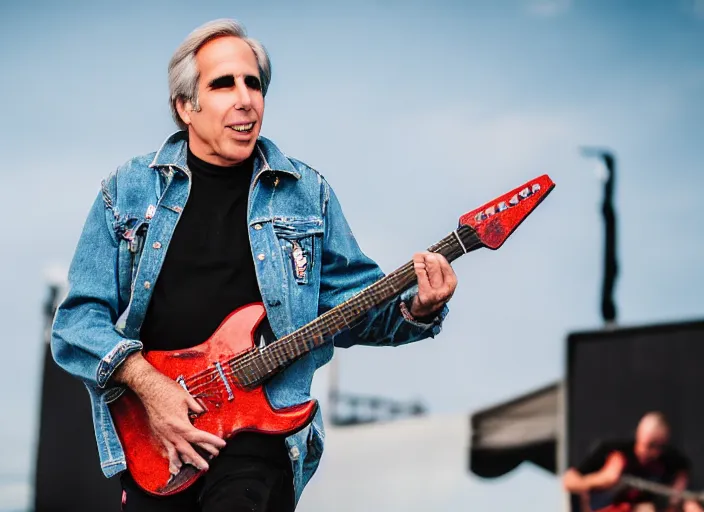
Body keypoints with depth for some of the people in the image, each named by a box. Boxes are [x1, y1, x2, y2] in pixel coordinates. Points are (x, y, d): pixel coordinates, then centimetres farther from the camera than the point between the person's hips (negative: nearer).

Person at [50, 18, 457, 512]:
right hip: (152, 432, 2)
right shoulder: (128, 188, 5)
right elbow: (80, 315, 2)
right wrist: (146, 382, -13)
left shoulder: (306, 192, 8)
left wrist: (416, 310, -10)